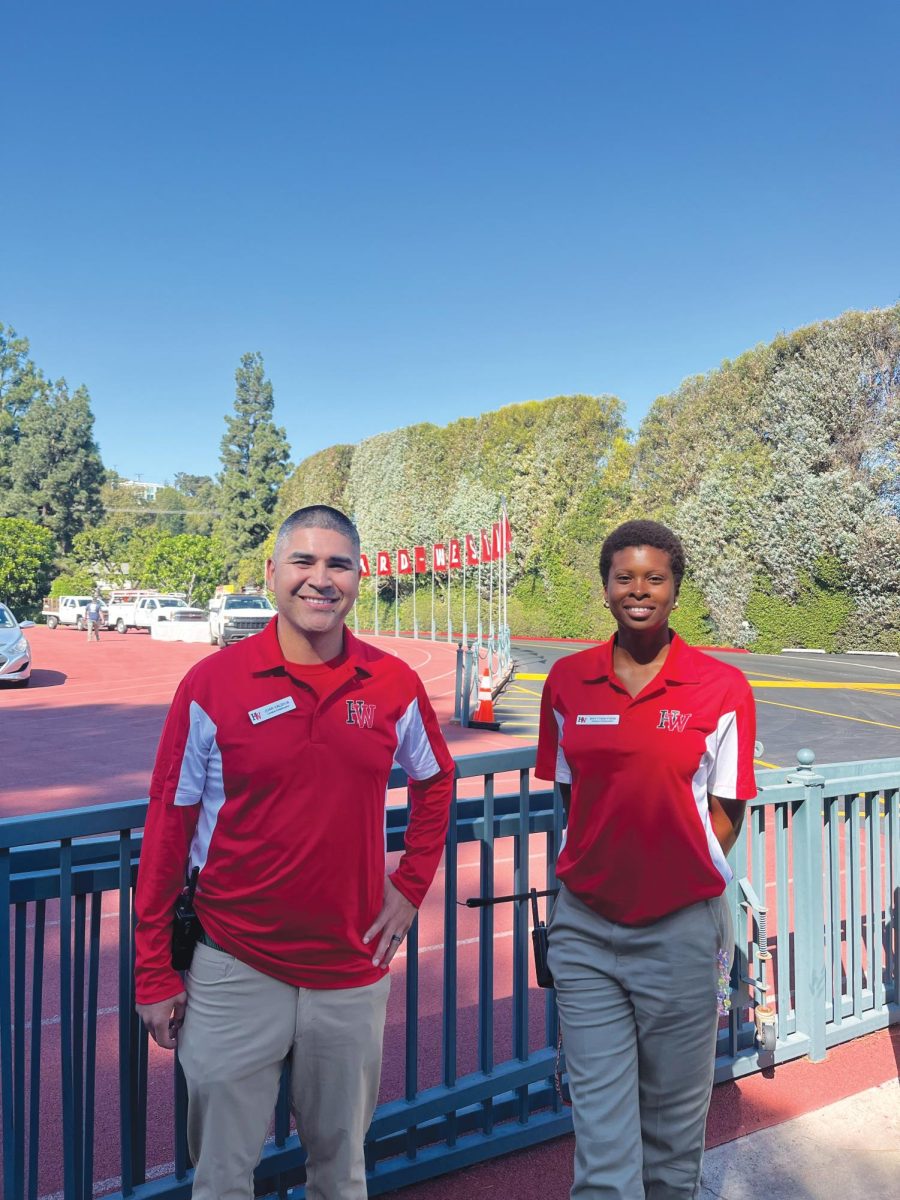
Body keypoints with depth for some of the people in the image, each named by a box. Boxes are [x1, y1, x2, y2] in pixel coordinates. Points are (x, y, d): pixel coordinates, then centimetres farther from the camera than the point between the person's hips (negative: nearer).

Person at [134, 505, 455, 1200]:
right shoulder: (213, 684, -11)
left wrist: (411, 886, 4)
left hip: (353, 968, 2)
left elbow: (436, 781, 12)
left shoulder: (395, 684, -5)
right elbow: (168, 825, -5)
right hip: (235, 969, -2)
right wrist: (153, 970, -2)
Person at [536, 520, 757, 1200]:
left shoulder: (722, 688, -7)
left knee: (675, 1118, 19)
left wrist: (682, 876, -4)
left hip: (682, 929, -1)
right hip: (586, 926, 1)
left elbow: (725, 812, -1)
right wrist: (598, 867, 3)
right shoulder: (567, 682, 0)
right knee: (601, 1129, 8)